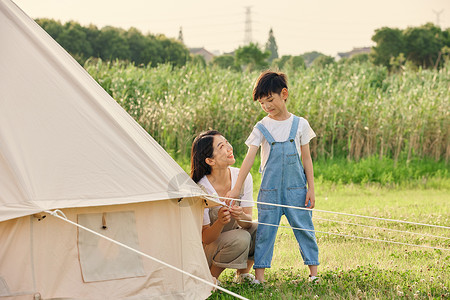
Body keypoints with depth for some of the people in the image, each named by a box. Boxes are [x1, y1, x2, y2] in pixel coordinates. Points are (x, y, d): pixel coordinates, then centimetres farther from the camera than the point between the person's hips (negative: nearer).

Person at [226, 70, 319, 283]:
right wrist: (236, 189, -13)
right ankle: (259, 273, 6)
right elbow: (249, 158, -5)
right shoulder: (261, 128, 0)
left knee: (304, 227, 2)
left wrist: (311, 188, 2)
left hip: (296, 187, 0)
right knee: (265, 230, 0)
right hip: (270, 189, 0)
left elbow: (306, 158, 6)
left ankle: (313, 271, 10)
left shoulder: (299, 124, 2)